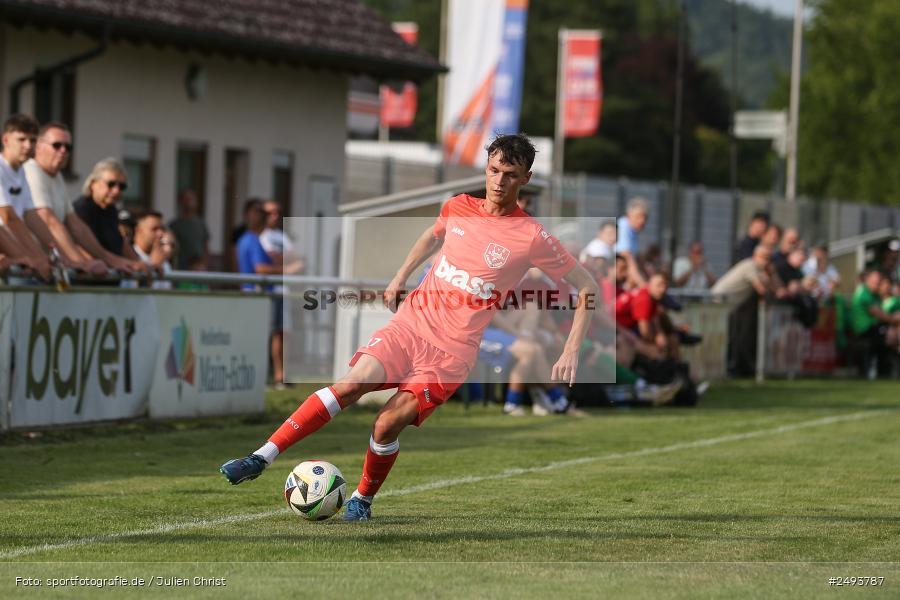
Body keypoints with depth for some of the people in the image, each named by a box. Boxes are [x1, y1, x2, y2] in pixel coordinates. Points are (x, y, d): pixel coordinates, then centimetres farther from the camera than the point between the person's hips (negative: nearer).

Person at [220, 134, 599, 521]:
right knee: (353, 383, -20)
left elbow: (587, 287, -2)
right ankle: (261, 459, -21)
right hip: (410, 324, 3)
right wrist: (400, 277, 25)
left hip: (452, 353, -3)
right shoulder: (458, 209, 6)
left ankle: (363, 500, 12)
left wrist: (571, 353, -7)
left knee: (386, 426, -16)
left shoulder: (532, 238, -8)